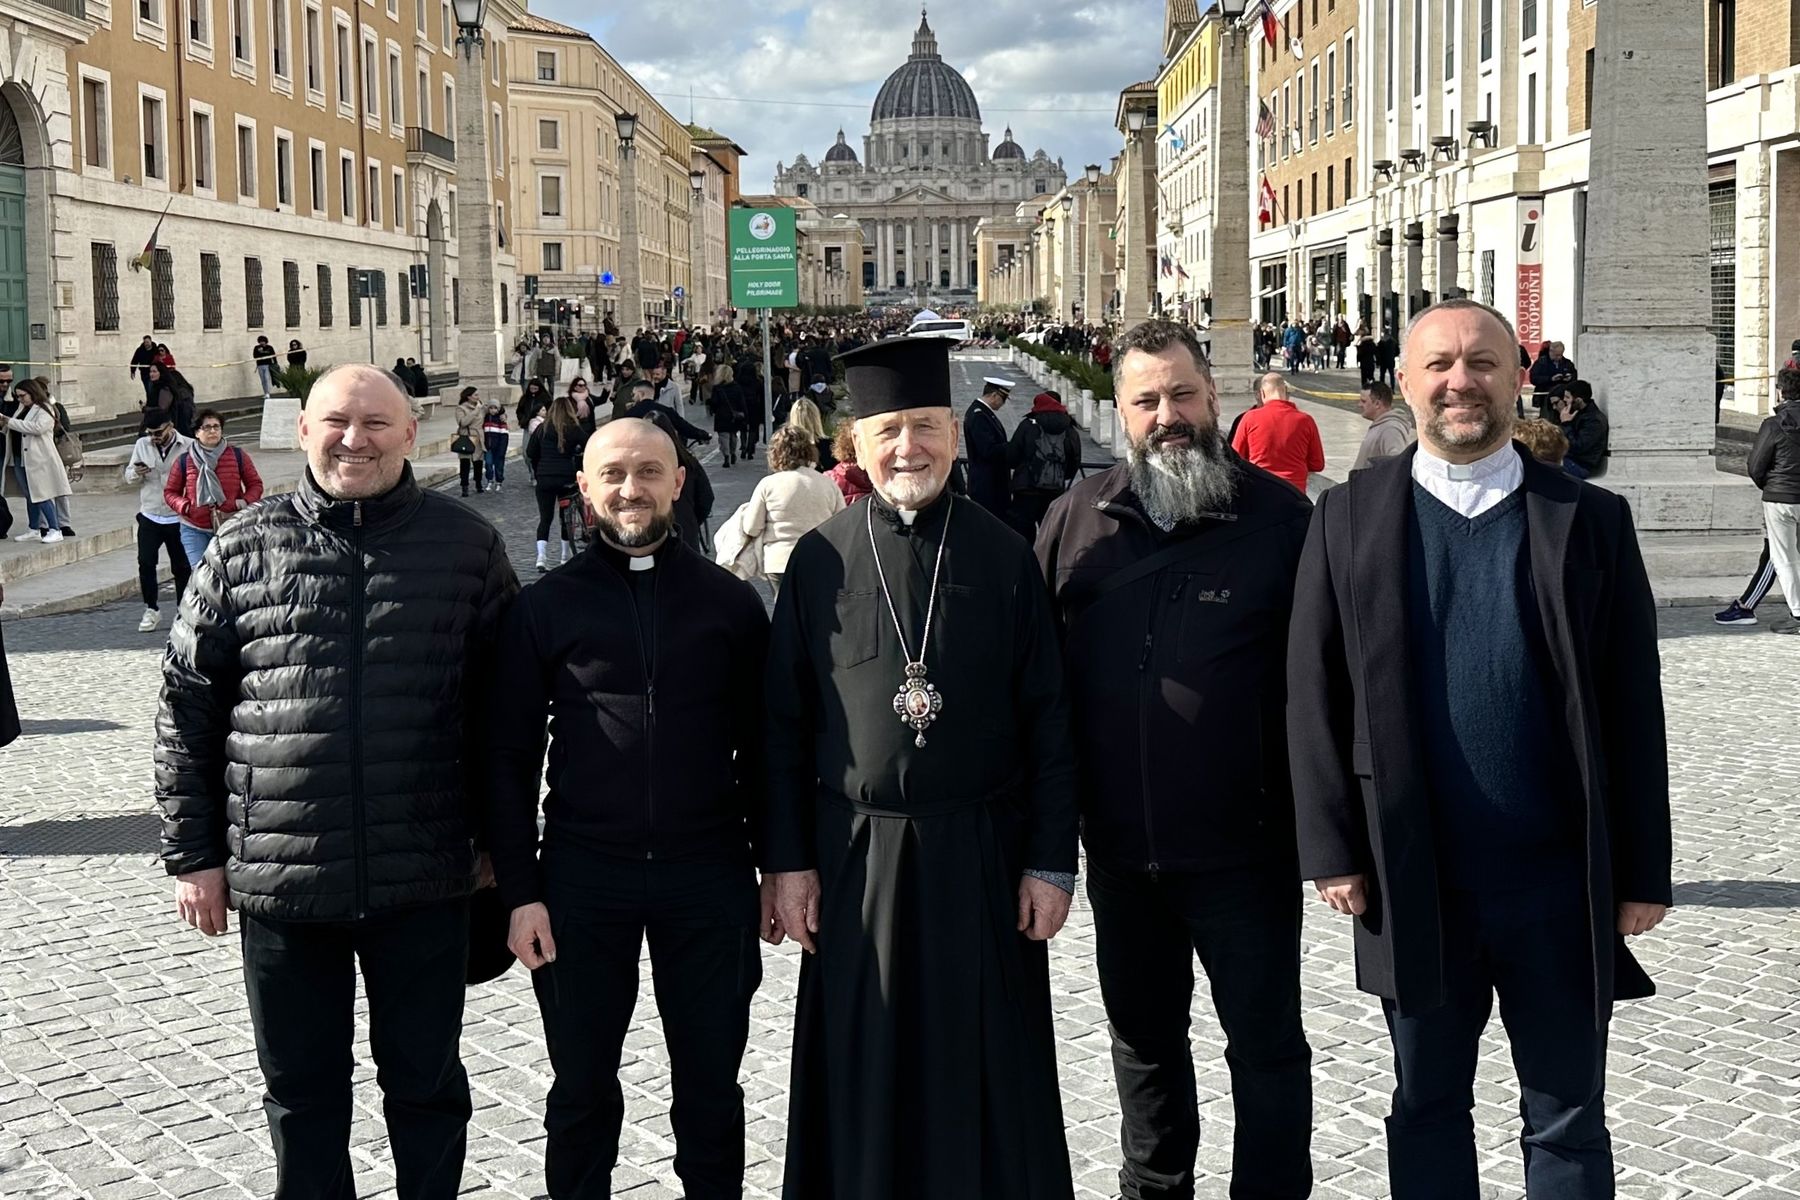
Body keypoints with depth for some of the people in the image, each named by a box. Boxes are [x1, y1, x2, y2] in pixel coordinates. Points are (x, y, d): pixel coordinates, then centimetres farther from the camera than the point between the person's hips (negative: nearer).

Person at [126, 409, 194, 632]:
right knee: (145, 563, -6)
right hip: (149, 517, 2)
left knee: (182, 567, 7)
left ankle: (183, 609, 22)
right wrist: (136, 473, -13)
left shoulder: (188, 447, -7)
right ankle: (151, 610, 6)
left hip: (178, 519, -2)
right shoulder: (142, 445, 4)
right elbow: (128, 476, 10)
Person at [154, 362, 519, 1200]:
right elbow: (186, 708, 5)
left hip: (426, 879, -1)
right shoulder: (246, 548, 2)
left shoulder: (466, 544, 1)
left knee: (426, 1083, 12)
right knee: (300, 1092, 14)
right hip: (279, 875, 1)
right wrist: (192, 853, 3)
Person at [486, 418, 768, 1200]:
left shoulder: (730, 603, 3)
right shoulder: (544, 609, 1)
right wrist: (521, 892, -4)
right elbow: (509, 759, 1)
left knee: (711, 1086, 11)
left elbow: (760, 747, 6)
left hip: (708, 877, 1)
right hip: (582, 879, 0)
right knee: (582, 1090, 12)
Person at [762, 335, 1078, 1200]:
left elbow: (1047, 720, 0)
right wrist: (786, 860, 0)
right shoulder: (820, 561, 1)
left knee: (987, 1074, 8)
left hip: (982, 853, 0)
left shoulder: (1003, 555, 0)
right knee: (864, 1074, 9)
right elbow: (784, 722, 3)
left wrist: (1051, 861, -3)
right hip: (856, 857, 1)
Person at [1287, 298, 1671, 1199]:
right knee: (1427, 1109, 15)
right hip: (1413, 884, 0)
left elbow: (1634, 707, 1)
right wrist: (1331, 849, -4)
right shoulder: (1349, 517, 1)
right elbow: (1314, 695, 1)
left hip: (1560, 881, 0)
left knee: (1568, 1120, 11)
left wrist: (1643, 871, -1)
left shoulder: (1591, 520, 1)